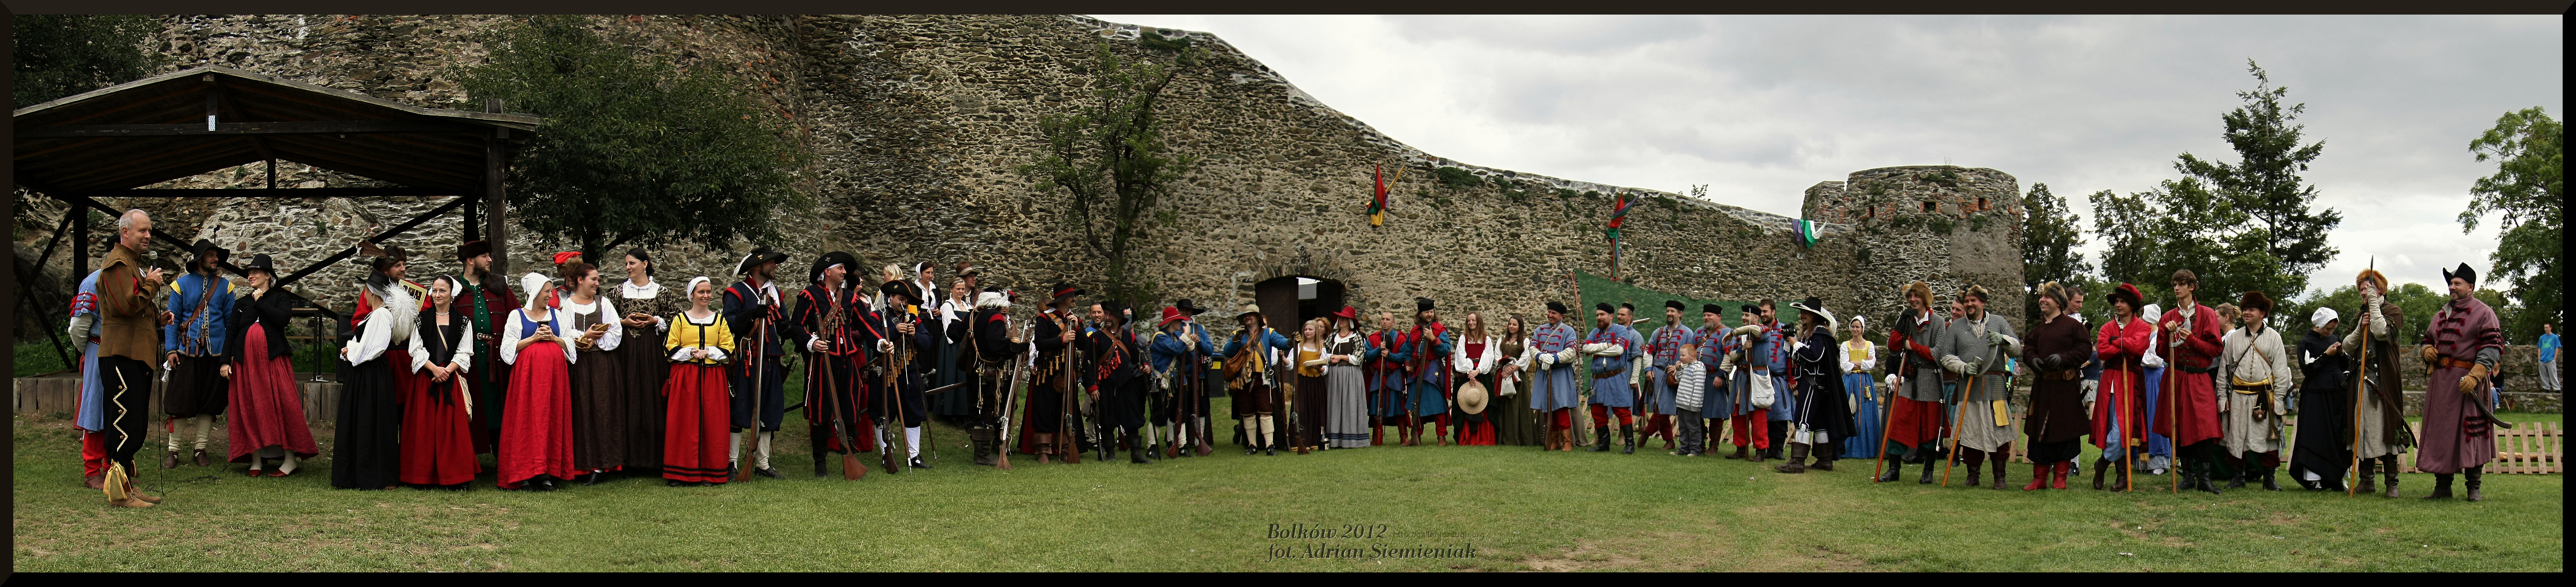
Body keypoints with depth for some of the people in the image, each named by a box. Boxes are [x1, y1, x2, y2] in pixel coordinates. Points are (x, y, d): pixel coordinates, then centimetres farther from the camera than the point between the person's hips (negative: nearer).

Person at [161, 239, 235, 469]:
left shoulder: (224, 286, 8)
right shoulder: (182, 284, 3)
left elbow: (231, 321, 11)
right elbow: (172, 319, 4)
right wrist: (170, 349, -4)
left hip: (216, 353, 2)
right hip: (187, 353, -2)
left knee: (209, 403, 6)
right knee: (180, 401, -3)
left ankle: (201, 450, 16)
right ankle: (173, 451, 6)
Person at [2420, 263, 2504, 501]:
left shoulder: (2483, 313, -2)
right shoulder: (2441, 315, 19)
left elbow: (2492, 347, -10)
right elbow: (2428, 340, 30)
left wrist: (2475, 375, -21)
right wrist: (2427, 351, 4)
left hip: (2468, 381, -6)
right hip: (2439, 382, 6)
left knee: (2471, 434, -4)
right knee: (2439, 432, 6)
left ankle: (2474, 488, 3)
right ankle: (2442, 486, 12)